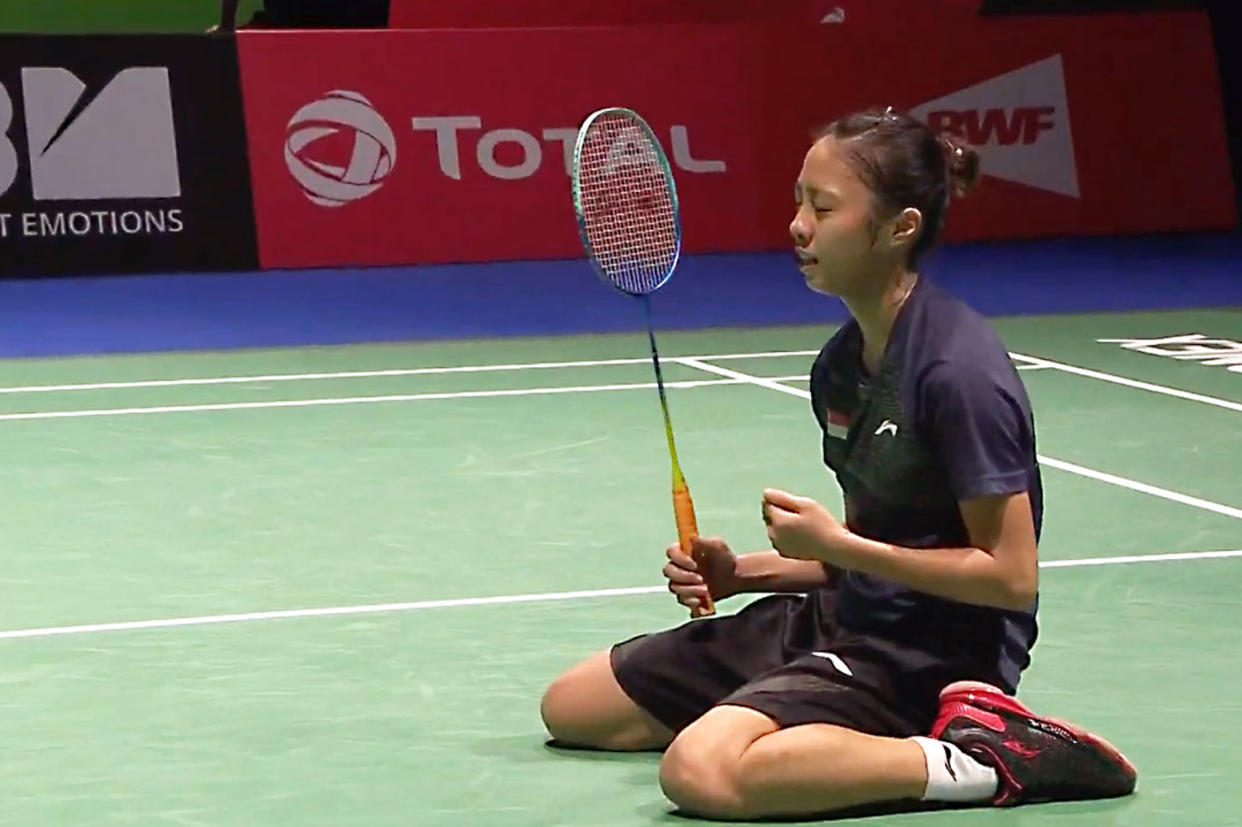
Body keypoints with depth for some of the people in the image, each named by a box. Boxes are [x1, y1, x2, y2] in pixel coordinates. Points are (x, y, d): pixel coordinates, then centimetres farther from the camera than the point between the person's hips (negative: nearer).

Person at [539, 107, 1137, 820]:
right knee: (571, 707, 14)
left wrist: (835, 543, -17)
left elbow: (1010, 576, -20)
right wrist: (740, 573, 2)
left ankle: (980, 761, -18)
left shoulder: (958, 371, -20)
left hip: (934, 650, -10)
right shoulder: (841, 363, 7)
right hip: (846, 620, 10)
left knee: (702, 771, -33)